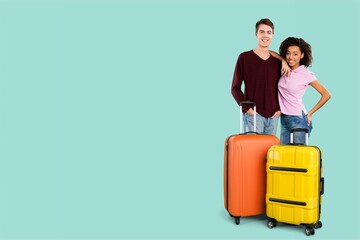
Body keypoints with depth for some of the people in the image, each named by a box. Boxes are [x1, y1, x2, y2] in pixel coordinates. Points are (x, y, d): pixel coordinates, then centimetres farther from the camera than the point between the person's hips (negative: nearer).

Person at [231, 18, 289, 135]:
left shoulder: (277, 60, 11)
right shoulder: (244, 57, -1)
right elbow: (235, 88, -2)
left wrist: (280, 108, 4)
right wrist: (247, 108, -11)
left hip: (273, 115, 4)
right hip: (253, 114, -4)